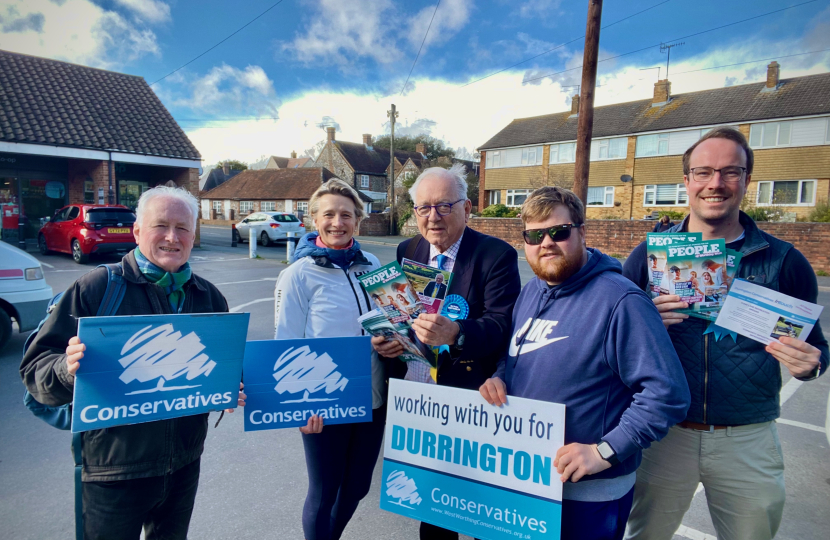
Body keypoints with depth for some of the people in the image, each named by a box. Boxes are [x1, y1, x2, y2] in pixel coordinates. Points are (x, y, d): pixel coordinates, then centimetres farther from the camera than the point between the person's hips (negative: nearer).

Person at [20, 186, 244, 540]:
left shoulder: (209, 297, 2)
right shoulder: (95, 288, -11)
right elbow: (35, 368, -11)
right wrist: (67, 368, -32)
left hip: (185, 466, 4)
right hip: (114, 470, -4)